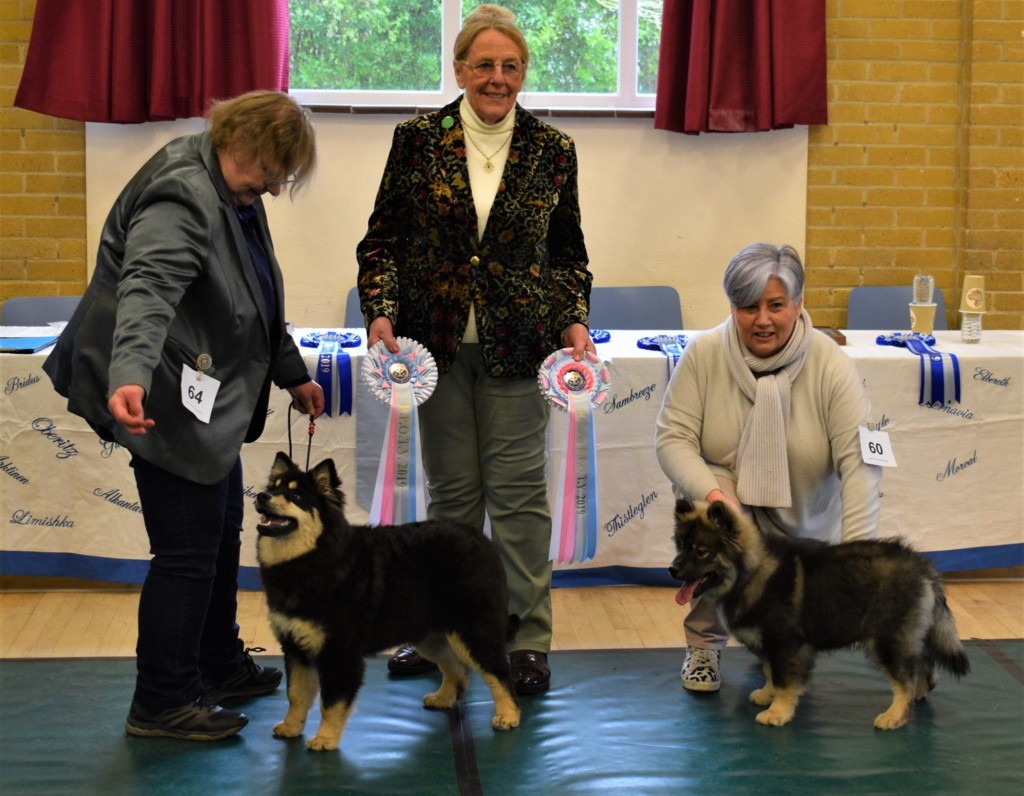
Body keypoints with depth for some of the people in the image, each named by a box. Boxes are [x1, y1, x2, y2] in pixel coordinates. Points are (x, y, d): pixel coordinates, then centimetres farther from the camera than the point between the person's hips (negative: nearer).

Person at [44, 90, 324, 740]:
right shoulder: (183, 197, -21)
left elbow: (257, 301, 26)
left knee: (222, 538, 20)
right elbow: (146, 290, -37)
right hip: (169, 404, -11)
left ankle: (221, 668, 36)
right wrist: (129, 377, -53)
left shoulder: (235, 196, 14)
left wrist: (293, 375, 31)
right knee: (187, 553, -5)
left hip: (211, 403, 11)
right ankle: (161, 704, 7)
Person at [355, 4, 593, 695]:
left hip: (517, 348, -1)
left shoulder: (552, 151, 3)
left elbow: (568, 252, 10)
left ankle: (528, 641, 9)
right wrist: (380, 312, -8)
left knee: (519, 493, 0)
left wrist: (574, 321, -3)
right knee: (451, 490, 9)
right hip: (438, 341, 1)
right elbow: (382, 239, 5)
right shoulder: (418, 141, 1)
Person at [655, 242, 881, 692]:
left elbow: (859, 460, -25)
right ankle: (703, 646, -11)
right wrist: (712, 493, -35)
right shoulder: (703, 354, -16)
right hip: (727, 491, 0)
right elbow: (673, 437, -16)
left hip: (801, 524, 1)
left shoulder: (830, 365, -20)